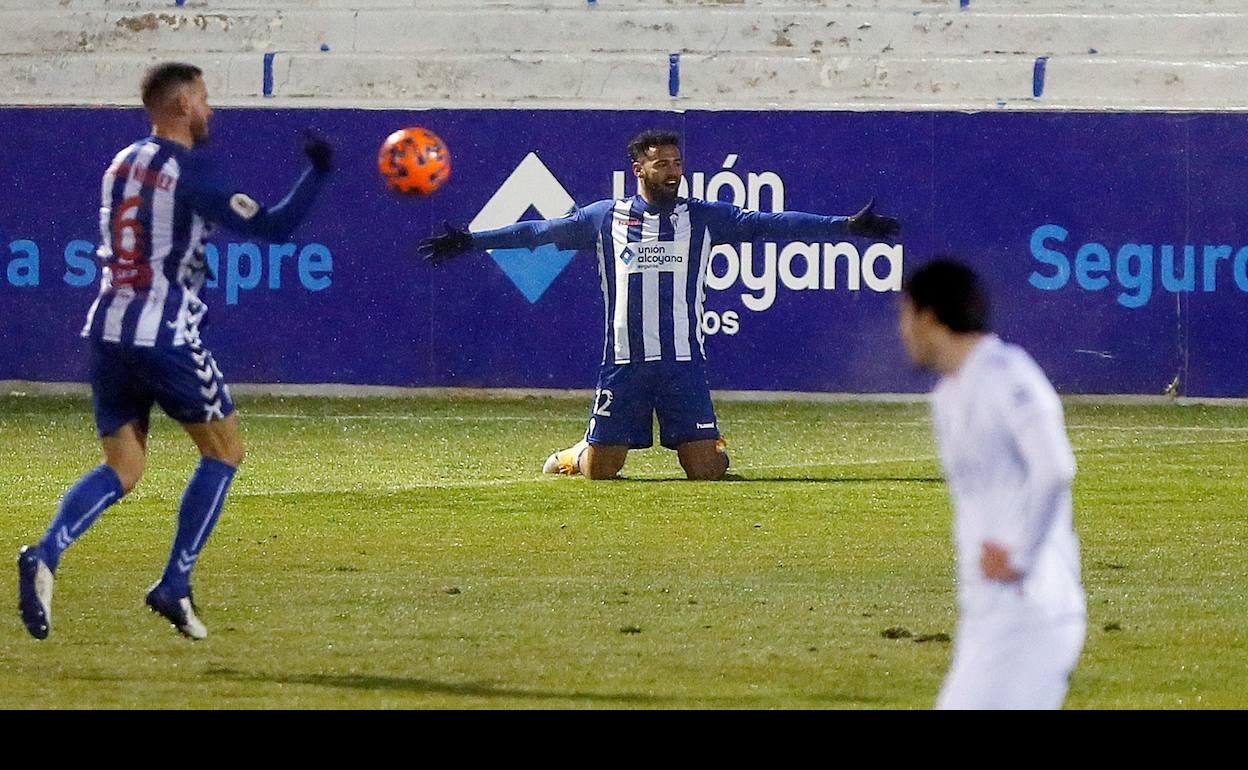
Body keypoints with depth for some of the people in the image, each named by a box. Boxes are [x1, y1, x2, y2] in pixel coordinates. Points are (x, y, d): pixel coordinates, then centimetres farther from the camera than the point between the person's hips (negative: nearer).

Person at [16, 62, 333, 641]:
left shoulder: (121, 165, 13)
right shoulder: (192, 172, -9)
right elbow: (273, 228, -13)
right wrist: (317, 171, -4)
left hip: (106, 332, 7)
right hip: (164, 337, -7)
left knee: (122, 468, 11)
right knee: (223, 450, 12)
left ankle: (45, 556, -15)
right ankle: (174, 586, 5)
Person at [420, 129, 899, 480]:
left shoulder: (704, 218, 8)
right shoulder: (605, 218, 8)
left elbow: (769, 225, 2)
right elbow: (540, 231, 10)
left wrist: (846, 226, -6)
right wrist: (468, 242, 5)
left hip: (684, 361, 0)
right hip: (623, 362, 0)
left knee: (706, 469, -6)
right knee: (599, 469, -1)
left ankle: (712, 447, 30)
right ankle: (566, 459, 34)